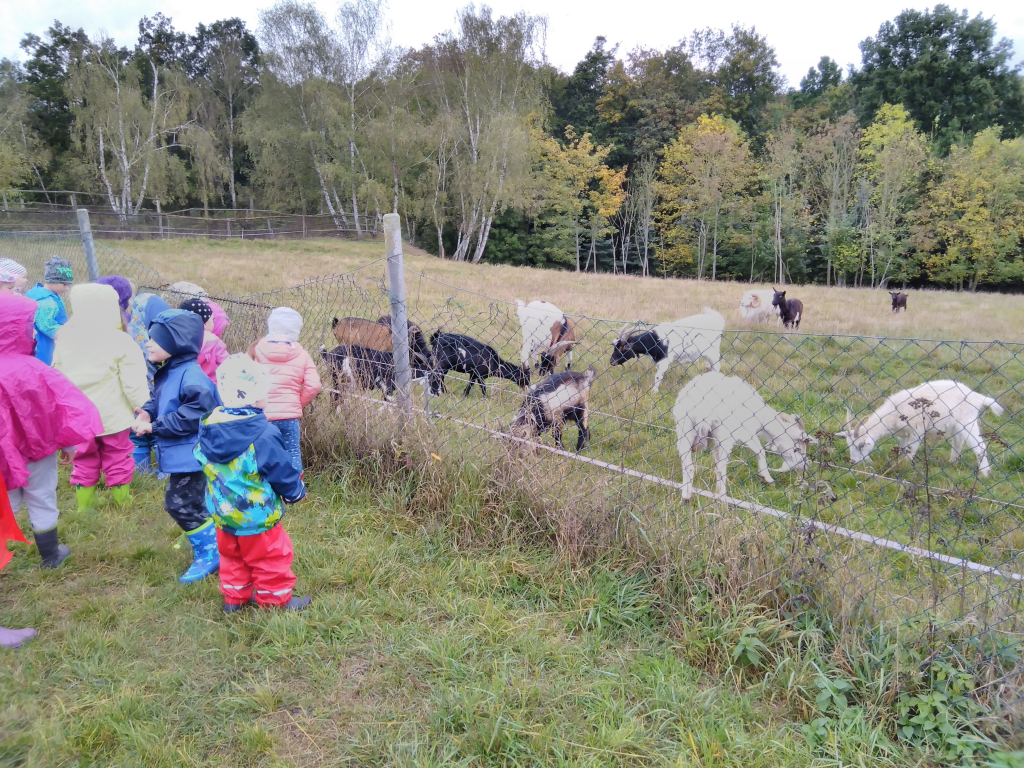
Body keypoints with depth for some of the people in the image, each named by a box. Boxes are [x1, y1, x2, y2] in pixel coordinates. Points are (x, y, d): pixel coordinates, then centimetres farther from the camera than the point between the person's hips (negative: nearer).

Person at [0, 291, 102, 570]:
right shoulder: (30, 370, -27)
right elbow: (61, 404, -19)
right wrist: (68, 441, -4)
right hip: (36, 445, -5)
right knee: (42, 501, 11)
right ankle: (50, 556, 27)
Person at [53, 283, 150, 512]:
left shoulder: (64, 340, 2)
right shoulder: (120, 340, -14)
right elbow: (134, 383, -15)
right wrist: (143, 409, -2)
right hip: (112, 415, -4)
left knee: (84, 461, 16)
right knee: (118, 461, 9)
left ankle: (84, 508, 23)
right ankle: (122, 506, 18)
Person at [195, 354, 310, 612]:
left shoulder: (208, 428, -7)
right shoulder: (263, 435, -27)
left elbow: (202, 461, 9)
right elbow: (283, 473, -18)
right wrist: (297, 491, 4)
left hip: (222, 514, 7)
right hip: (258, 516, -6)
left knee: (231, 555, 25)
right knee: (271, 557, 13)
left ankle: (233, 598, 37)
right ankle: (276, 599, 27)